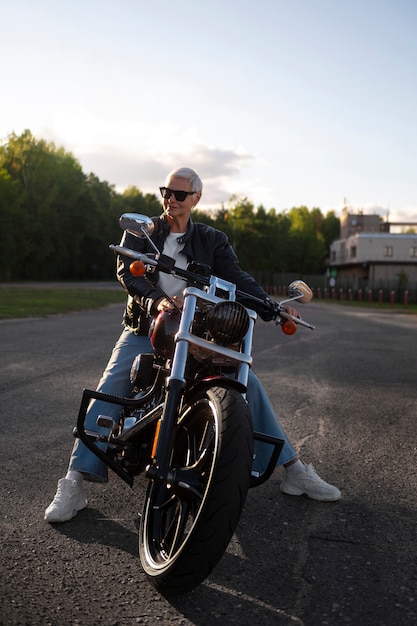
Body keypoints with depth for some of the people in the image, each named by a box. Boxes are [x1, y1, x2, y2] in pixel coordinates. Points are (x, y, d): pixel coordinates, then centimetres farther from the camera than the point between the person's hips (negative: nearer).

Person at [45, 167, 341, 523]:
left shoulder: (211, 240, 9)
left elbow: (237, 278, -5)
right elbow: (127, 271, -11)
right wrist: (155, 302, -33)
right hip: (145, 329, -1)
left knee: (248, 384, -11)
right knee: (110, 390, -22)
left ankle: (295, 471, -2)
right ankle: (74, 484, -20)